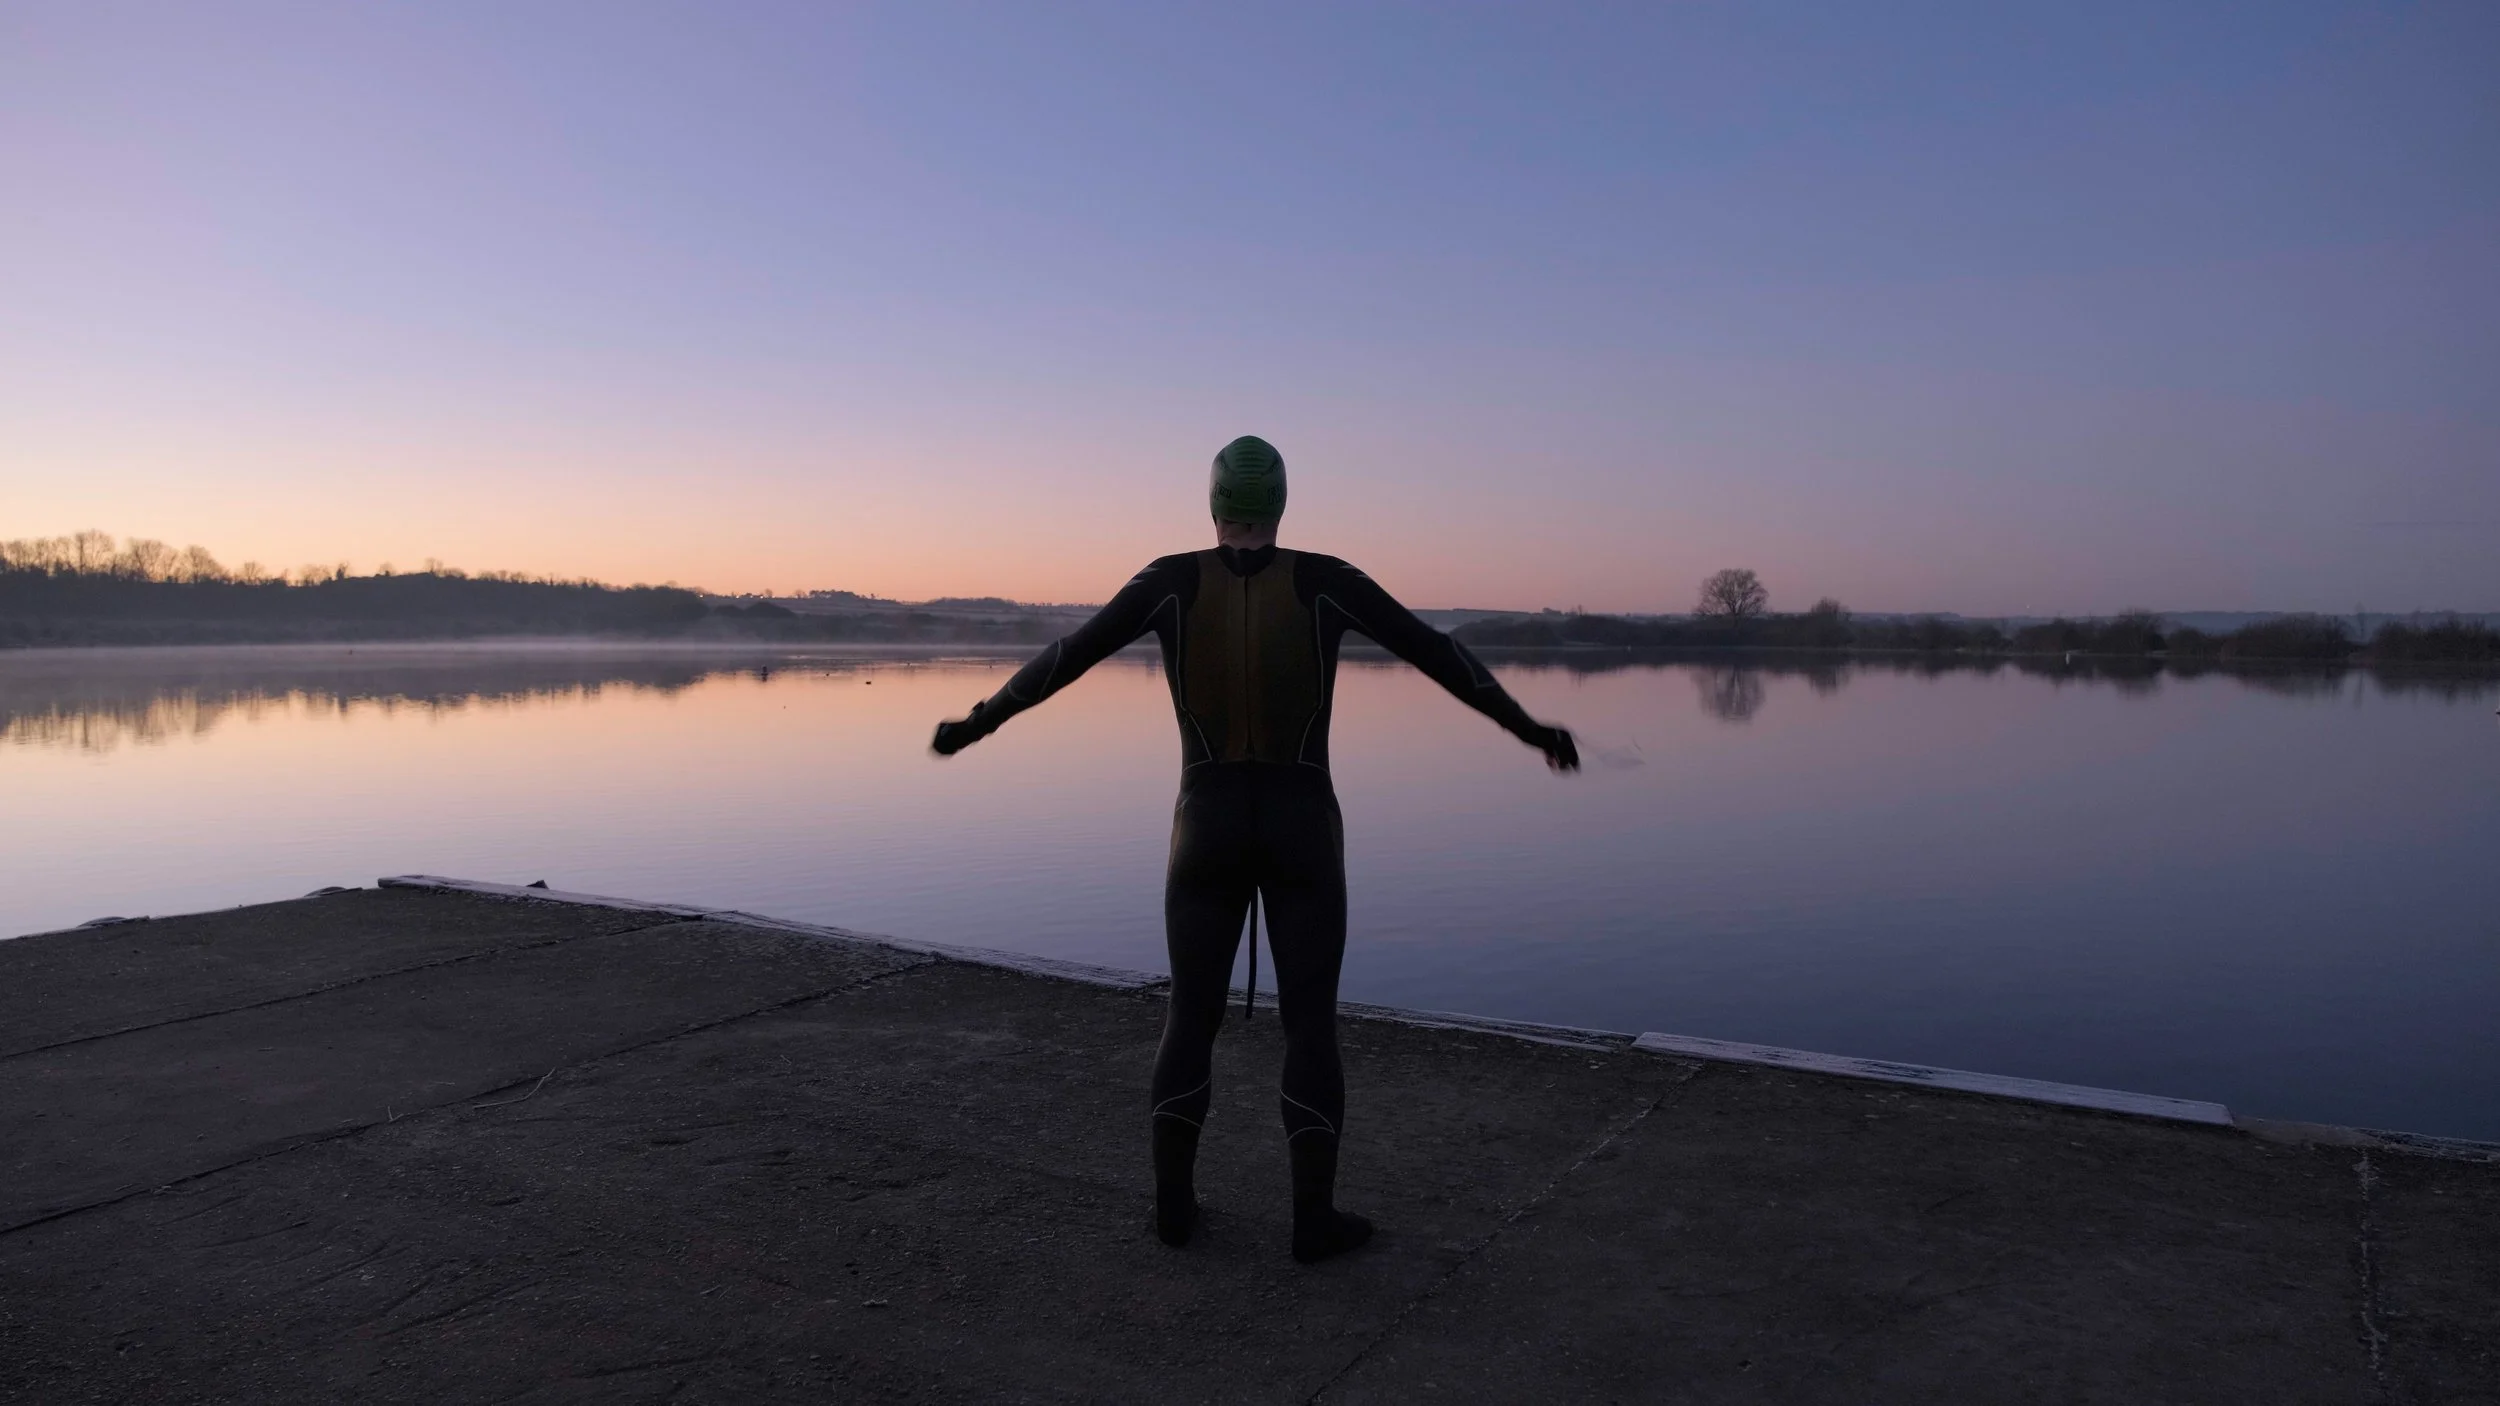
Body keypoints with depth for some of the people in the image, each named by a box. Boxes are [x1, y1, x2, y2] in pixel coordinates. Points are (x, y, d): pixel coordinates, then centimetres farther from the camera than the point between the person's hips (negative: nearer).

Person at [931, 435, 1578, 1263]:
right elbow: (1438, 654, -1)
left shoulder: (1171, 579, -4)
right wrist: (1527, 729, 10)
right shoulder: (1325, 581, -5)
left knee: (1191, 1018, 14)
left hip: (1208, 827, 1)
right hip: (1301, 831, -1)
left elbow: (1067, 657, -2)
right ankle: (1314, 1217, 9)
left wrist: (978, 722, 12)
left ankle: (1173, 1201, 18)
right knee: (1310, 1023, 7)